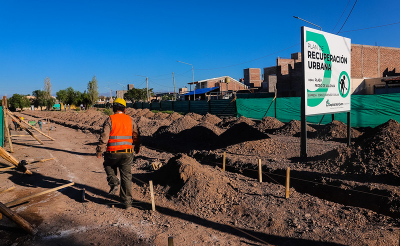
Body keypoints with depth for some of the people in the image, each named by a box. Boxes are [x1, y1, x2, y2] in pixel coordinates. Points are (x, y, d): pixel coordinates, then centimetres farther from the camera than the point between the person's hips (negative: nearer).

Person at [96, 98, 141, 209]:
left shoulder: (110, 120, -5)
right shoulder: (130, 120, 6)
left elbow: (104, 137, -10)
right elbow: (136, 136, 12)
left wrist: (99, 151, 0)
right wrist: (137, 148, 27)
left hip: (113, 152, -2)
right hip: (127, 153, 2)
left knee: (109, 166, 29)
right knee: (126, 177, 8)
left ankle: (114, 183, 7)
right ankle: (127, 202, 12)